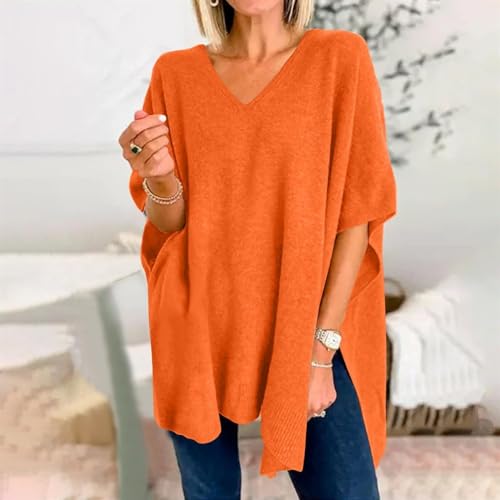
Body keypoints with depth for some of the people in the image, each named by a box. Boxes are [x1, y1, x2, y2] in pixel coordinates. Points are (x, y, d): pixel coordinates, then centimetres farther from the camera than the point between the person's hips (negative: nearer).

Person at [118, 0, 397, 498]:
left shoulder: (340, 57, -4)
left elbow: (357, 213, -6)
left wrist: (320, 348, -10)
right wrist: (159, 180, -18)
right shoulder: (176, 73, 2)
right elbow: (173, 224, 5)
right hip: (198, 331, 2)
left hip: (307, 331, -1)